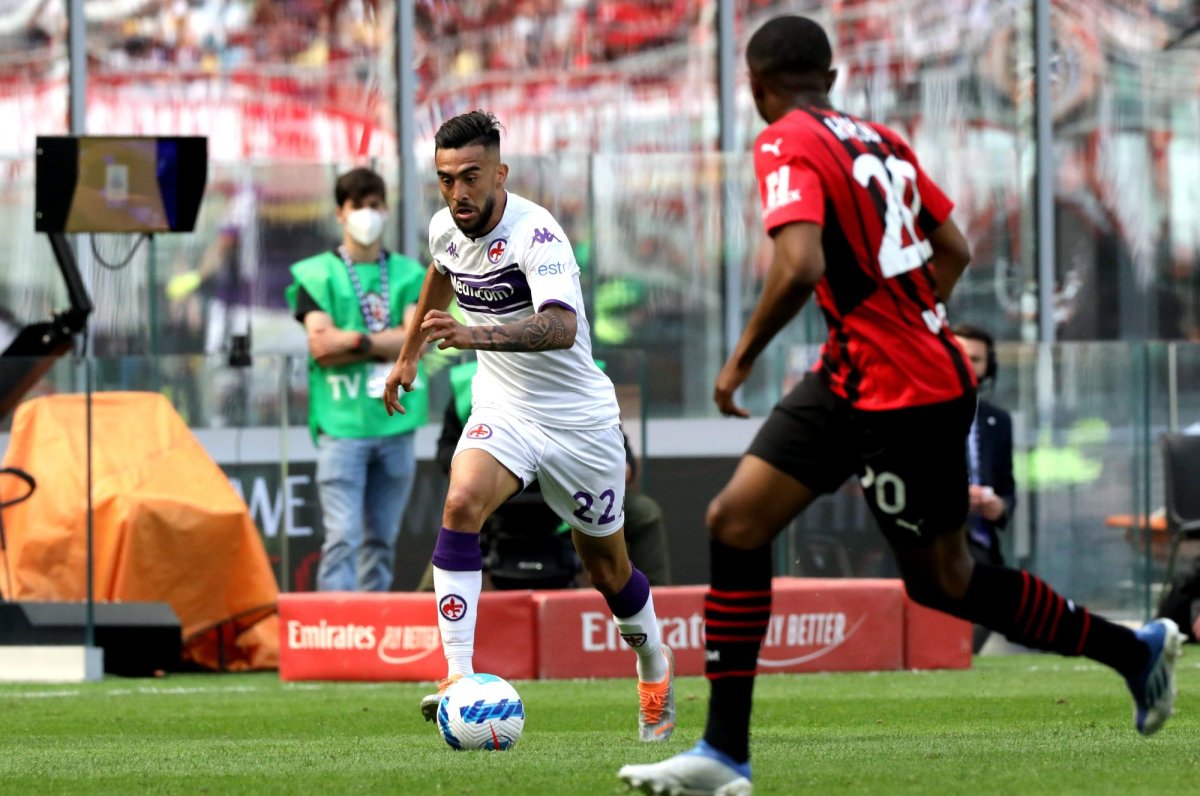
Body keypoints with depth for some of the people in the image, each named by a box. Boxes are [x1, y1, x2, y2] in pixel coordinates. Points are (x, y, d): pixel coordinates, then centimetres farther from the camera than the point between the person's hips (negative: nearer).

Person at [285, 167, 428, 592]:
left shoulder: (409, 274, 13)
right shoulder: (315, 275, 6)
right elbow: (320, 344, -7)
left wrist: (353, 341, -8)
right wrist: (386, 342, -6)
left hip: (396, 420, 3)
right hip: (342, 423, -3)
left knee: (382, 539, 7)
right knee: (342, 536, -13)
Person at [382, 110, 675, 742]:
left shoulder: (536, 234, -27)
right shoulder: (445, 230, -5)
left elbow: (561, 327, -45)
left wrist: (473, 335, -59)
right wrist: (409, 354, 31)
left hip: (578, 417, -4)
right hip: (502, 408, 4)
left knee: (606, 566, 10)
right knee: (461, 503, -26)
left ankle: (654, 664, 42)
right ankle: (459, 678, -31)